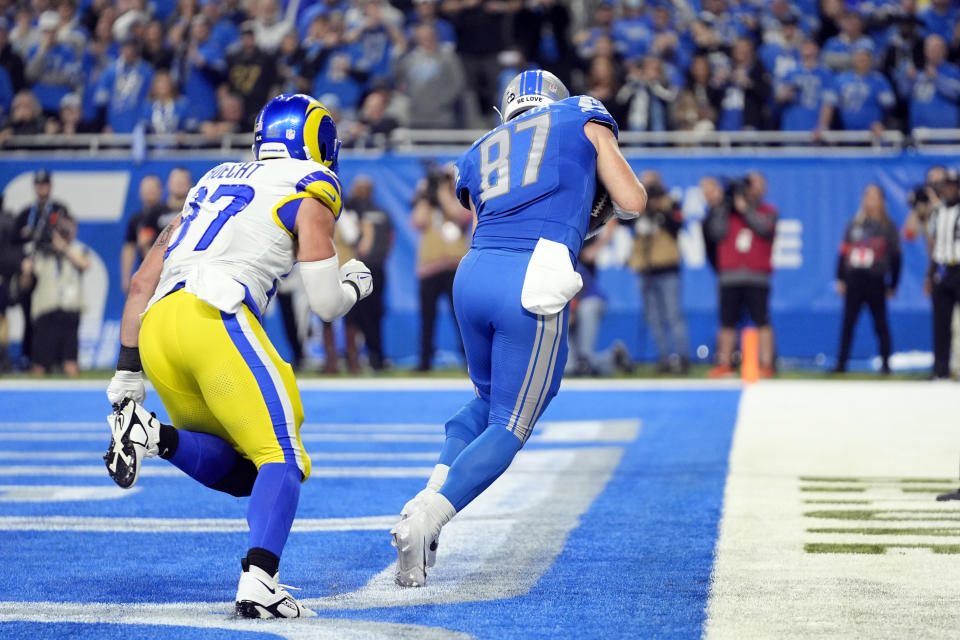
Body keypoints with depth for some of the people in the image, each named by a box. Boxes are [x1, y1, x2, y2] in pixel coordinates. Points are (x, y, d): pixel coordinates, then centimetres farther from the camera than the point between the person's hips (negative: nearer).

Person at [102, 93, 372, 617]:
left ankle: (151, 433, -12)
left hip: (156, 328, 6)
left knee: (239, 472, 14)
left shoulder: (214, 182, 30)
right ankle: (259, 584, -23)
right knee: (281, 458, -3)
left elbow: (142, 283, 26)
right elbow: (325, 305, 7)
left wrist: (126, 377, 26)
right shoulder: (311, 188, 12)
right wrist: (354, 283, 30)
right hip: (215, 317, -6)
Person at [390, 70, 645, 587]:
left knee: (488, 401, 28)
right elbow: (632, 203, 16)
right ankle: (425, 521, -15)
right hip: (534, 283, -5)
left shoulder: (478, 154, 29)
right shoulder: (583, 118, 20)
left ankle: (426, 501, 9)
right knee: (510, 426, 4)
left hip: (474, 273, 5)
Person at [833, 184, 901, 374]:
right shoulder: (854, 225, 9)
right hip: (853, 281, 3)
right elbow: (844, 252, 11)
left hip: (876, 282, -3)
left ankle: (885, 363, 10)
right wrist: (840, 279, 8)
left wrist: (892, 285, 0)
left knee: (880, 323, 2)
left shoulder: (888, 227, 1)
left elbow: (895, 257, 2)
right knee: (847, 323, 3)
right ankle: (841, 363, 6)